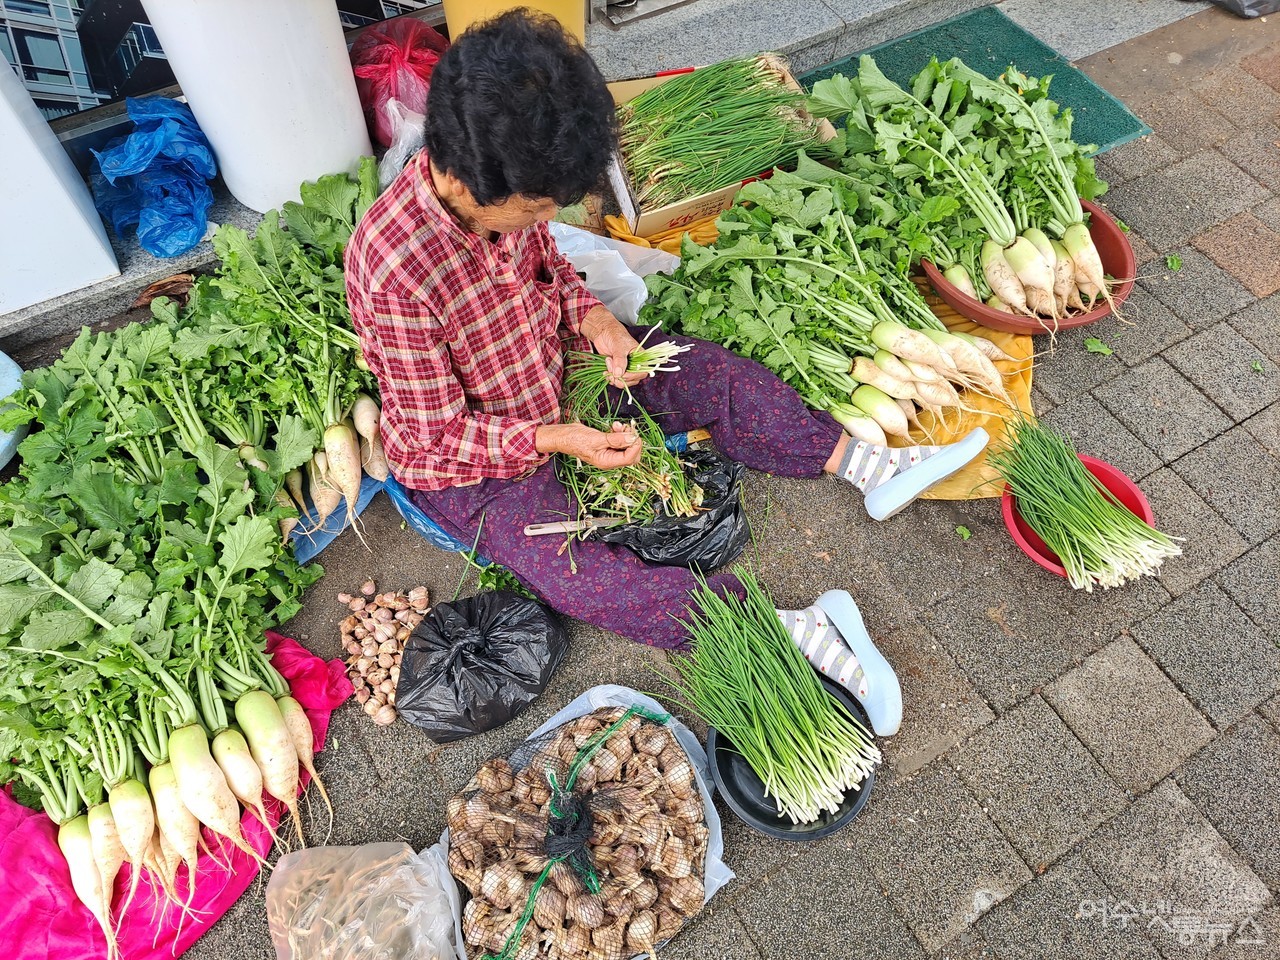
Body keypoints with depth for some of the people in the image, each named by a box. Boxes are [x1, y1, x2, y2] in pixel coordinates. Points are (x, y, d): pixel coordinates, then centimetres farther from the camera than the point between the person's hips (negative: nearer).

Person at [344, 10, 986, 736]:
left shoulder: (504, 192, -15)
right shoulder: (392, 271, -34)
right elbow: (439, 430, -24)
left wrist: (593, 319, -13)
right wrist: (561, 439, -30)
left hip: (549, 373, 7)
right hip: (467, 462, -6)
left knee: (708, 372, -4)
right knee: (584, 578, -26)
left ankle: (872, 466, 1)